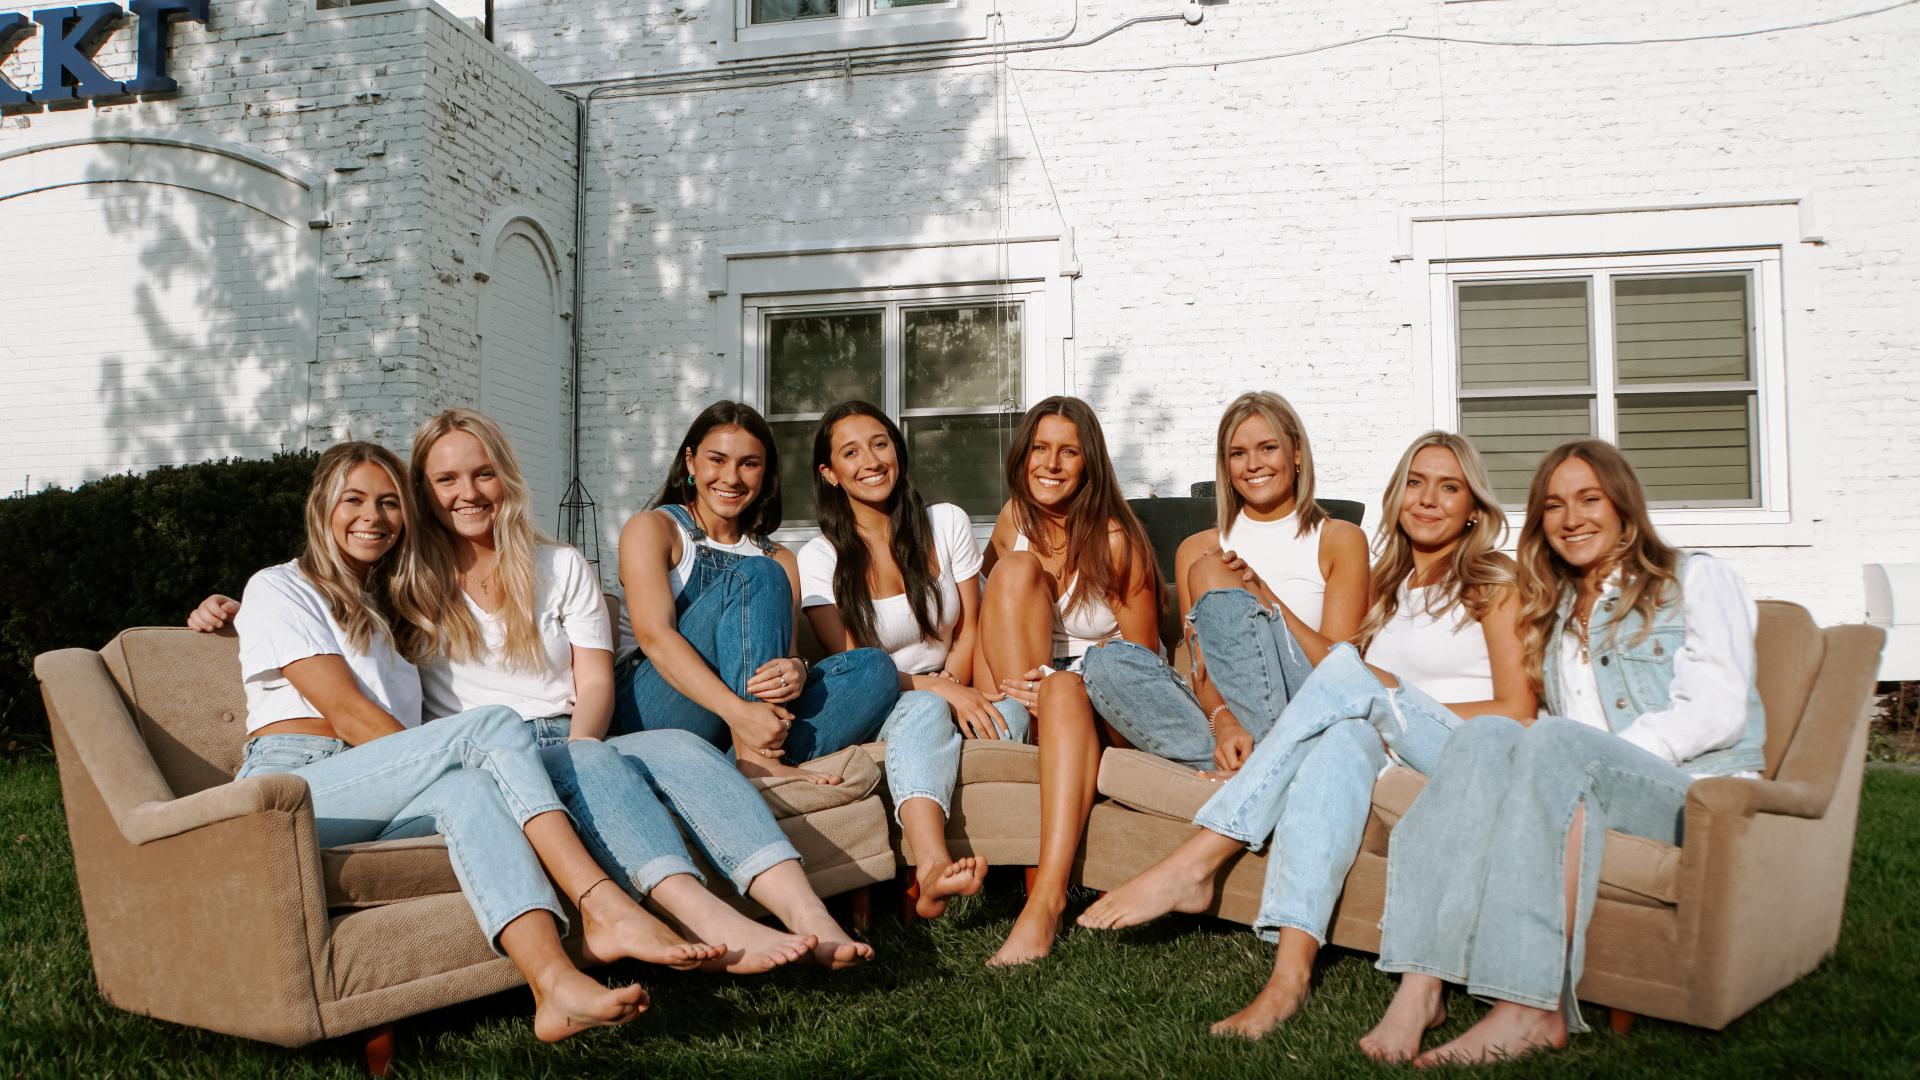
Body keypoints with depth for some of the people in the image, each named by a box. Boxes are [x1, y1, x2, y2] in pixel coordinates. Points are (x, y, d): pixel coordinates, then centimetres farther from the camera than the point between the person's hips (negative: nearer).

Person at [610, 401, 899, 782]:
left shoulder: (780, 560, 19)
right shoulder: (651, 529, 4)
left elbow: (785, 657, 6)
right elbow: (654, 636, -13)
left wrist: (797, 671, -21)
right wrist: (738, 711, -28)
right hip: (651, 720, -4)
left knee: (875, 667, -14)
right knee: (755, 577, -21)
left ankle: (759, 757, -35)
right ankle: (755, 759, -33)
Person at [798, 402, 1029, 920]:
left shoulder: (947, 524, 5)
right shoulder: (820, 559, -2)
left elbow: (970, 632, 8)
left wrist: (954, 687, -14)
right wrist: (940, 689, -24)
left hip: (956, 691, 3)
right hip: (877, 711, -3)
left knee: (1008, 712, -32)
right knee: (925, 711, -39)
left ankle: (929, 876, -44)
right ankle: (935, 865, -63)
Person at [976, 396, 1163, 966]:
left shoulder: (1114, 539, -10)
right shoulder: (1014, 524, 4)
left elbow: (1144, 657, -8)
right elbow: (983, 623, 14)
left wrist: (1054, 682, -22)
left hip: (1099, 693, -3)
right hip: (1017, 688, 4)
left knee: (1067, 689, -40)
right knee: (1016, 568, -19)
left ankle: (1047, 895, -48)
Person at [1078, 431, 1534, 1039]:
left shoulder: (1492, 584, 9)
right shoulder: (1386, 588, 23)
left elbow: (1517, 712, -1)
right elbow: (1354, 709, 16)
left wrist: (1396, 698, -7)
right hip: (1392, 758, 4)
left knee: (1350, 668, -29)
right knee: (1343, 734, -34)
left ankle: (1196, 862, -34)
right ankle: (1290, 974, -49)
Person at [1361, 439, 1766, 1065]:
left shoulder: (1696, 580, 12)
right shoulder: (1556, 615, 29)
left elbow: (1717, 711, -3)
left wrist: (1608, 755, -16)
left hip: (1698, 786, -4)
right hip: (1581, 783, 4)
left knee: (1555, 742, -34)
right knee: (1489, 733, -28)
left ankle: (1531, 1008, -42)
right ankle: (1420, 983, -44)